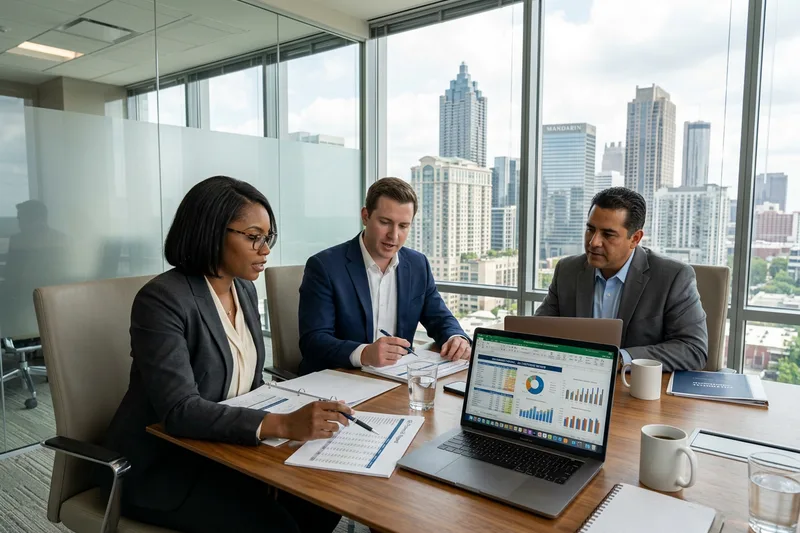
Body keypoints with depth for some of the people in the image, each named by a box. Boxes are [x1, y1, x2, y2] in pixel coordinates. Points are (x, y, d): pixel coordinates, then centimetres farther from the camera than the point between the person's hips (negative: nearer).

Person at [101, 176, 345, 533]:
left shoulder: (244, 290, 3)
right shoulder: (162, 300, -21)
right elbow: (179, 410, -31)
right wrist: (283, 425, -40)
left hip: (222, 449, 7)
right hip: (162, 465, -6)